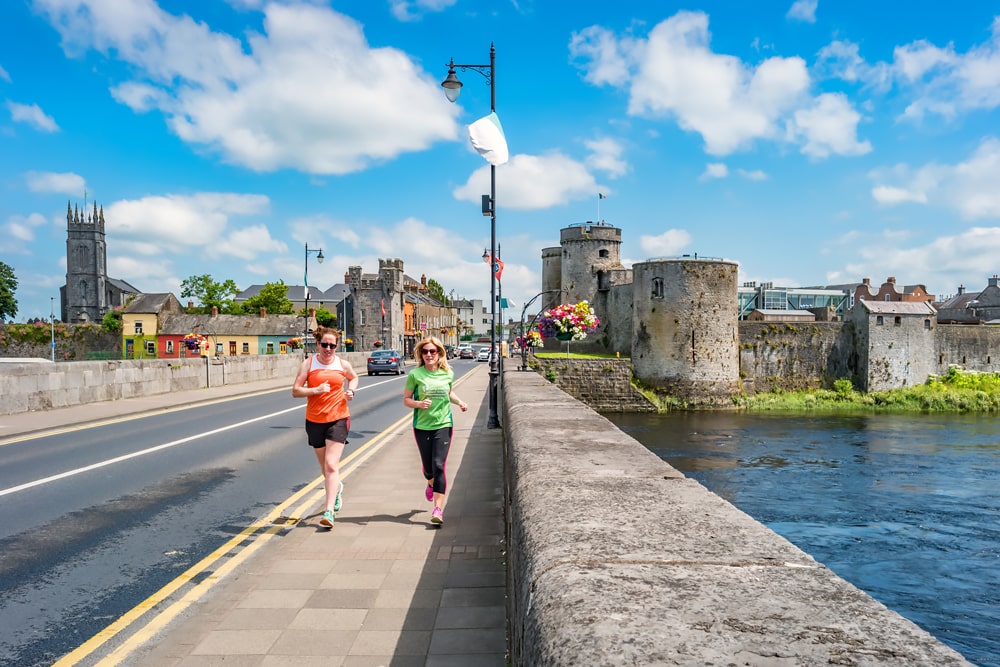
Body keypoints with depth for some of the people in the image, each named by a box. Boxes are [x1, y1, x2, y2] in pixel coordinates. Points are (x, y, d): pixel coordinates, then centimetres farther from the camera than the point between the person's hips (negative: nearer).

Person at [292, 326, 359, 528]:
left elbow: (354, 377, 24)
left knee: (331, 465, -13)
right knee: (325, 466, 15)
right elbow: (295, 391, -8)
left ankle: (329, 511, -14)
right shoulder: (308, 363, -3)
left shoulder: (343, 365, 1)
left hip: (338, 419, -1)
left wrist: (351, 391, 4)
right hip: (314, 420, 2)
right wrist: (316, 390, -23)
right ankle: (337, 487, 47)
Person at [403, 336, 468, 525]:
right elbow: (406, 399, -2)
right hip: (422, 426, 0)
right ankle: (431, 483, 49)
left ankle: (438, 509, -7)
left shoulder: (448, 374, 2)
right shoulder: (415, 374, -6)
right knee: (427, 466, 12)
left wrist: (460, 402, 2)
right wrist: (419, 403, -22)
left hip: (443, 425, 0)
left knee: (439, 466, -10)